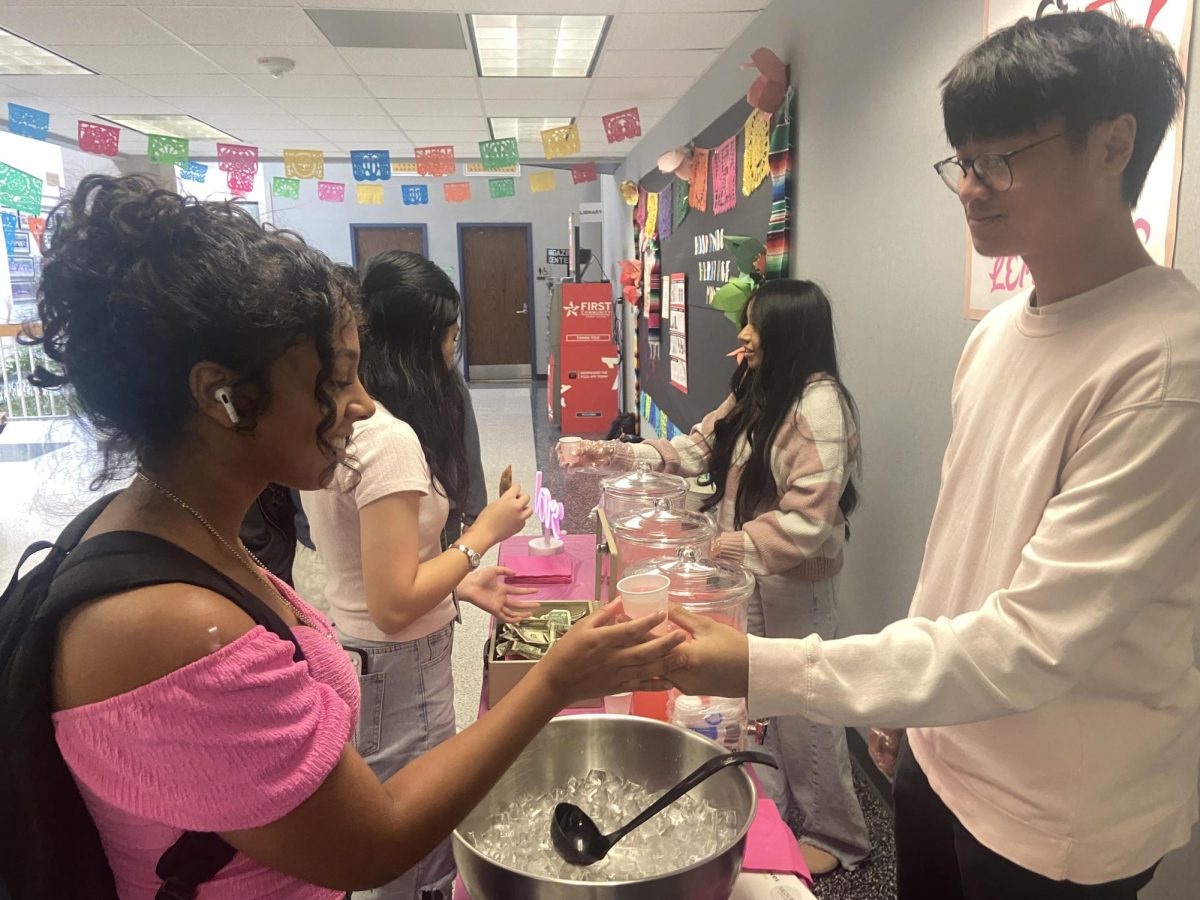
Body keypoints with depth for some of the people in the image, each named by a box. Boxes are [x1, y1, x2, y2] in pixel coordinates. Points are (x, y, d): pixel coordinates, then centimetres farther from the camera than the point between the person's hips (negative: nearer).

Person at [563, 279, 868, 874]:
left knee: (800, 703, 6)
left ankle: (836, 835, 29)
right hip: (747, 570, 8)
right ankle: (772, 809, 39)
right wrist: (622, 454, -1)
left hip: (794, 579, -8)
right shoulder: (754, 393, 6)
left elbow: (809, 517, -26)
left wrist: (732, 546, -25)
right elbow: (698, 448, 9)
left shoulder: (818, 405, -21)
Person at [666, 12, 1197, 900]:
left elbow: (1034, 646, -28)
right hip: (945, 750, 6)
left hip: (1061, 827, -6)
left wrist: (761, 669, -33)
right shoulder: (998, 329, 0)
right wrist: (906, 699, 13)